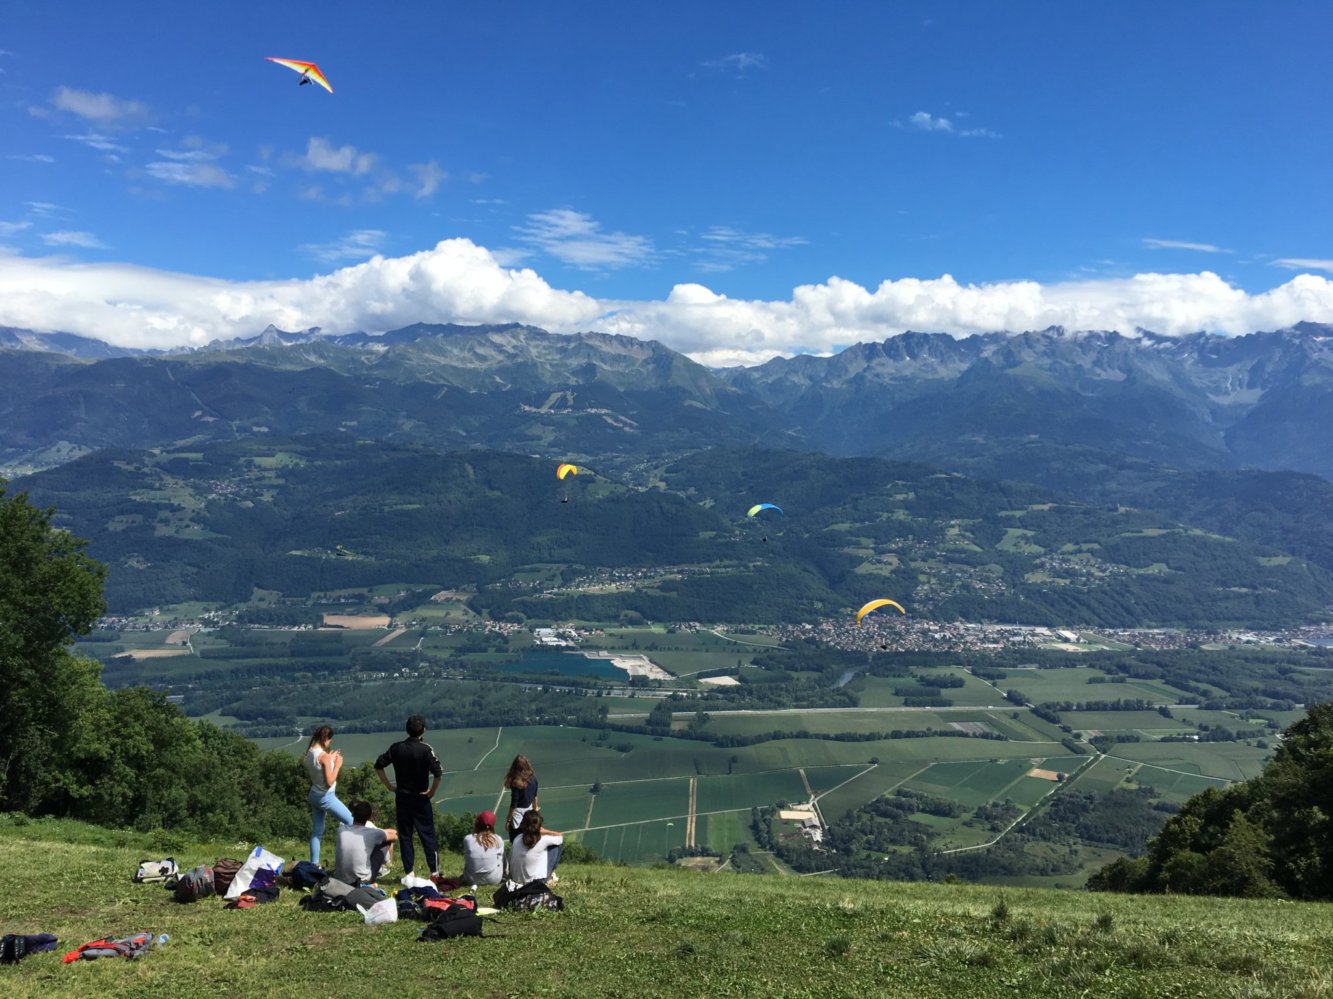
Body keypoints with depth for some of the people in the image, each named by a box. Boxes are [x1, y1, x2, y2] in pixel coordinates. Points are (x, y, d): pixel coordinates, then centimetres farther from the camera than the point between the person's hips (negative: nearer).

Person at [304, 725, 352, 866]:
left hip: (314, 795, 8)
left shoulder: (309, 753, 1)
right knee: (351, 823, 7)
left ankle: (314, 864, 19)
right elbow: (329, 782, -24)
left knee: (317, 831, 15)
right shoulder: (324, 756, -24)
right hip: (326, 797, -8)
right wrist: (337, 765, -15)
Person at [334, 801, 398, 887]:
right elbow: (394, 836, 2)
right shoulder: (371, 833, -14)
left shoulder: (341, 829, -5)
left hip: (339, 880, 4)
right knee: (387, 841, 11)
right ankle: (386, 867, 31)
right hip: (363, 881, -4)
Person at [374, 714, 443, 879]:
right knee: (427, 835, 6)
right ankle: (434, 871, 7)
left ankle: (409, 871, 12)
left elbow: (378, 765, 1)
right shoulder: (425, 750, -14)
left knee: (404, 835, 11)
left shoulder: (396, 748, -2)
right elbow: (438, 772, -23)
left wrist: (389, 786, 5)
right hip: (420, 798, -3)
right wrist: (432, 791, -9)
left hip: (401, 797, 3)